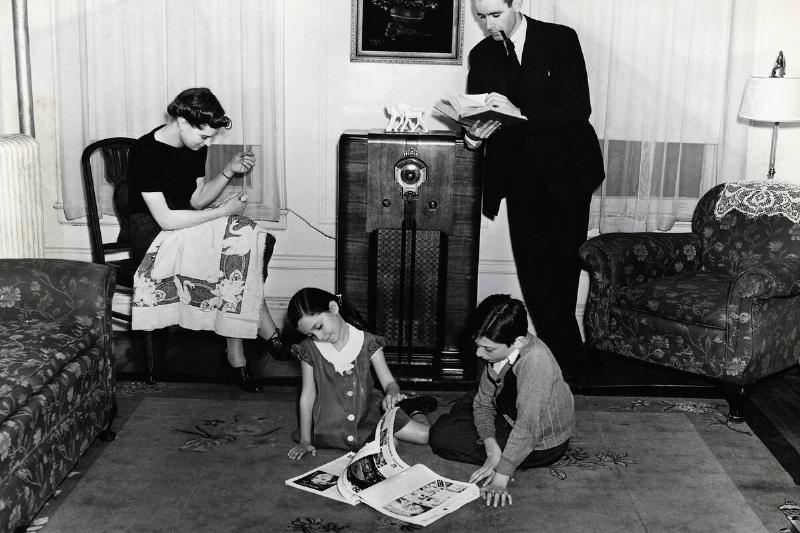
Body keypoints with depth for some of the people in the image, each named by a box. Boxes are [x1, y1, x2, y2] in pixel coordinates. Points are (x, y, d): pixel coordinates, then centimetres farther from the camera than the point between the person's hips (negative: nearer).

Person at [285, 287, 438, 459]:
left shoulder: (366, 342, -8)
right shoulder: (309, 349, -6)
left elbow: (389, 382, -6)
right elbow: (308, 395, -1)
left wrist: (392, 394, -32)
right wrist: (305, 441, -3)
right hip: (333, 424, 3)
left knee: (425, 434, -14)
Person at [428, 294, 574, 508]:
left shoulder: (534, 360, -37)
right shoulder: (501, 350, -12)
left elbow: (528, 427, -37)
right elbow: (483, 402, -6)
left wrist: (500, 479, -34)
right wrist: (492, 450, -20)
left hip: (542, 445, -8)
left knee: (442, 437, -9)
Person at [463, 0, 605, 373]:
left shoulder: (561, 40, -5)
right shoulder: (481, 55, 8)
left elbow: (579, 108, -14)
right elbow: (476, 115, 9)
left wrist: (521, 112, -26)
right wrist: (473, 136, -15)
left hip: (564, 171, -4)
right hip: (520, 178, 4)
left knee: (560, 267, -6)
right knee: (531, 268, 2)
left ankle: (559, 353, 9)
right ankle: (565, 350, 15)